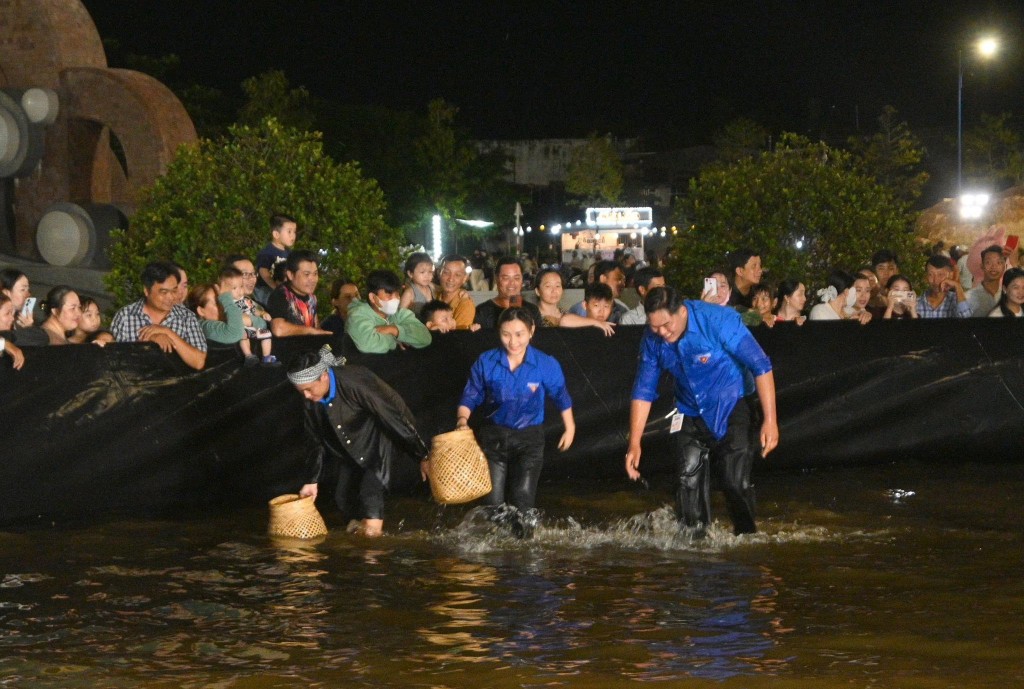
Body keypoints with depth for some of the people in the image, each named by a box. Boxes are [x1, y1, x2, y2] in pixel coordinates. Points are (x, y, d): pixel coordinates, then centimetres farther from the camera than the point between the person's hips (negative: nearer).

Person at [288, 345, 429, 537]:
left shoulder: (353, 383, -33)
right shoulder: (310, 403, -11)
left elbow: (392, 417, -27)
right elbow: (314, 441, 5)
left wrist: (422, 456, -21)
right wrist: (311, 480, 6)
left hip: (383, 439, -7)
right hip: (351, 448, 7)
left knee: (370, 492, -20)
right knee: (343, 497, 8)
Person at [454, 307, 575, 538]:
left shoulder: (547, 365, -9)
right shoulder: (485, 363, -9)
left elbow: (562, 398, 7)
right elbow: (469, 397, 0)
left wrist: (569, 428, 17)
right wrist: (463, 419, -19)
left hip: (529, 437, -1)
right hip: (494, 436, 1)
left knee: (523, 497, -10)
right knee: (493, 500, 4)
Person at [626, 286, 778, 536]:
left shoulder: (718, 321, -26)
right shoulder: (653, 340, -12)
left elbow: (761, 366, -23)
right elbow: (643, 392, -2)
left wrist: (770, 420, -26)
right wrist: (634, 443, -6)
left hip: (734, 407, -4)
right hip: (691, 414, 4)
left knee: (735, 481, -12)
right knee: (688, 479, -4)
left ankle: (747, 536, 6)